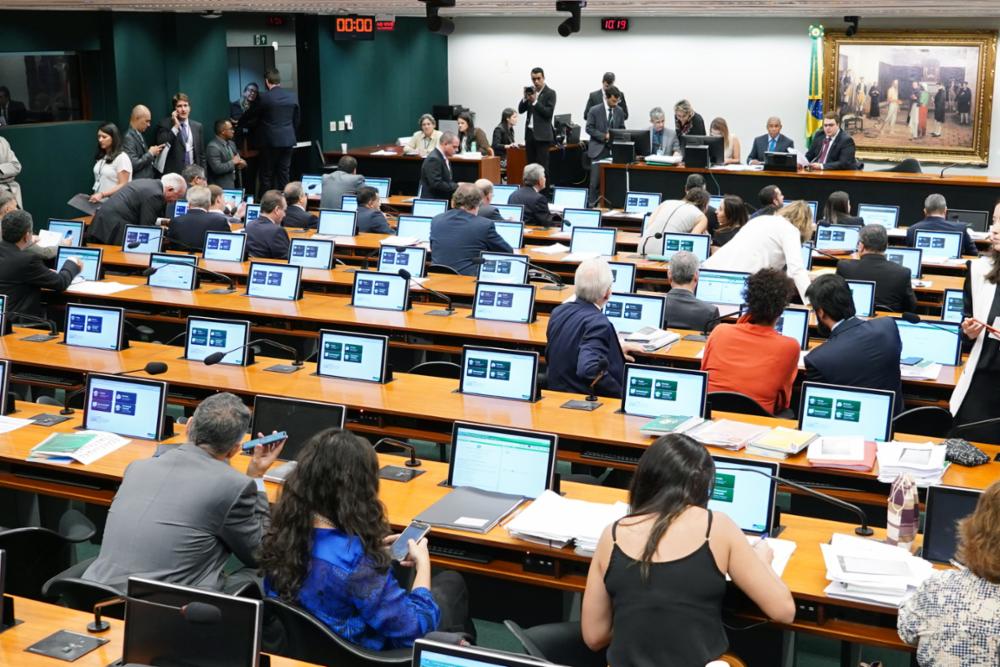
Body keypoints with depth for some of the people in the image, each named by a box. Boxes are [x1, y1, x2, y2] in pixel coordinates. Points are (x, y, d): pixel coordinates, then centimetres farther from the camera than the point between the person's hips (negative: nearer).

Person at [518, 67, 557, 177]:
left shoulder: (550, 93, -4)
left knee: (542, 166, -6)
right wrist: (525, 98, -8)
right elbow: (521, 110, 9)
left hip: (542, 135, -6)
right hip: (529, 132, 6)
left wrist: (534, 101, -18)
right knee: (530, 164, 7)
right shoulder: (530, 91, 13)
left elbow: (549, 113, -13)